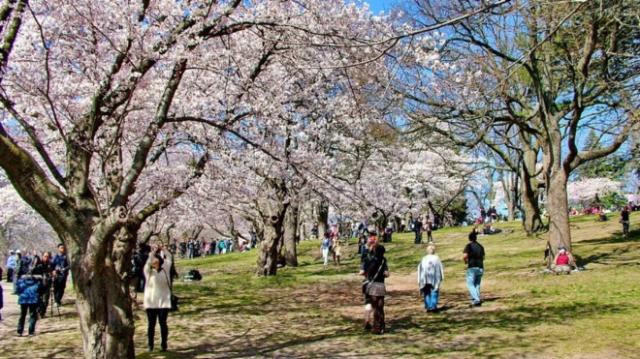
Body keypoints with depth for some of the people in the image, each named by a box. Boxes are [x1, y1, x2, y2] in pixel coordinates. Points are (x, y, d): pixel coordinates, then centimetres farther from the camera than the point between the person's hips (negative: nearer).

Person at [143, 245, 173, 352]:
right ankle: (150, 345, 12)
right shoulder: (148, 271, 1)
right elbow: (148, 262, -17)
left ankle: (164, 344, 6)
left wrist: (162, 250, -10)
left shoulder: (165, 269, 6)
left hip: (164, 301, 1)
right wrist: (153, 252, -20)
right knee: (151, 324, 4)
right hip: (150, 301, -1)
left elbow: (169, 258, -2)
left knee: (163, 323, -1)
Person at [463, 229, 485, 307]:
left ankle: (476, 300, -14)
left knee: (470, 284, 0)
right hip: (480, 267, 5)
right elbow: (483, 257, 18)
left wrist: (466, 260, 1)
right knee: (477, 285, 15)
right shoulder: (480, 246, 12)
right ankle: (477, 300, 11)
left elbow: (465, 255, -18)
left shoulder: (469, 245, -6)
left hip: (472, 267, -5)